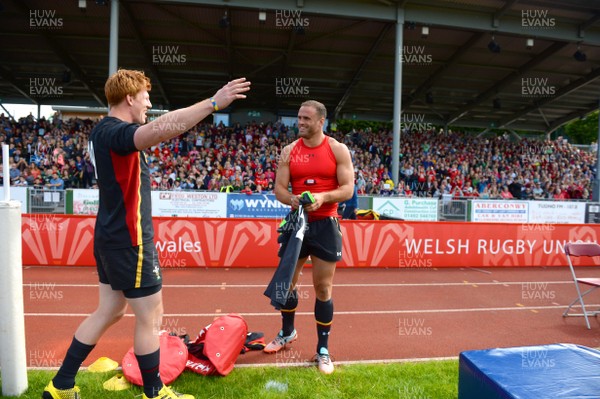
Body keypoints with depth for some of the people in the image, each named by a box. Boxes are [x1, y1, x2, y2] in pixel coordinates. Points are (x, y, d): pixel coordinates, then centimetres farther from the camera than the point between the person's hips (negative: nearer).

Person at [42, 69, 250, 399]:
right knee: (150, 318, 4)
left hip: (111, 236, 10)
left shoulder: (104, 131, 11)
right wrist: (214, 102, -40)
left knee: (109, 311, 20)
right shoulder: (114, 132, -20)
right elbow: (160, 129, -41)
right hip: (129, 241, -10)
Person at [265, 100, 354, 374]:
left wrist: (323, 197, -25)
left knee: (323, 288, 3)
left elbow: (348, 188, -8)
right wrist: (292, 199, -22)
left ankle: (323, 350, 21)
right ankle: (287, 332, 40)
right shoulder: (289, 151, 3)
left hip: (325, 225, -3)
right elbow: (279, 188, 0)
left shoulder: (338, 150, -4)